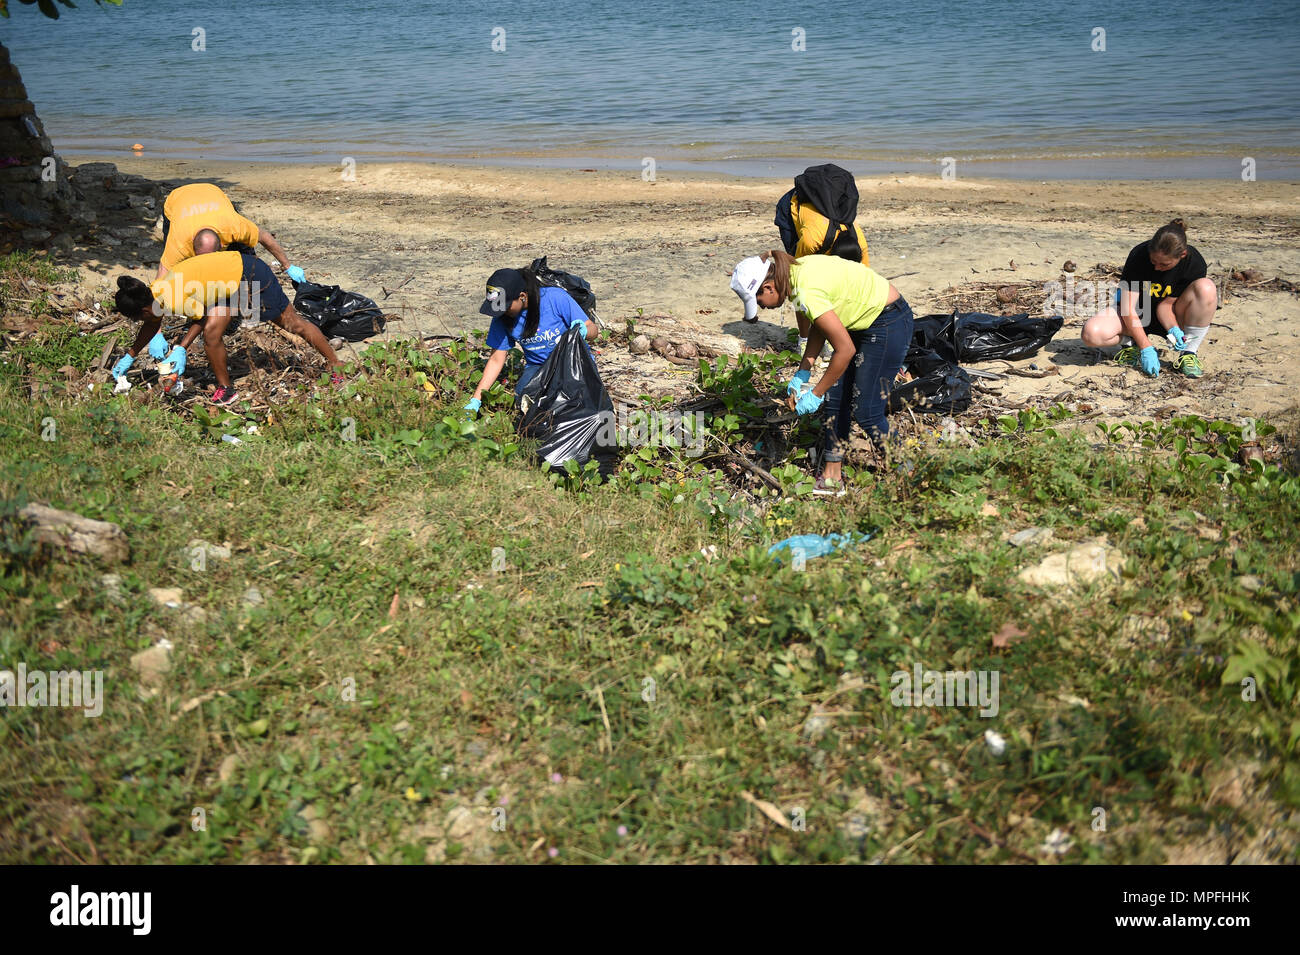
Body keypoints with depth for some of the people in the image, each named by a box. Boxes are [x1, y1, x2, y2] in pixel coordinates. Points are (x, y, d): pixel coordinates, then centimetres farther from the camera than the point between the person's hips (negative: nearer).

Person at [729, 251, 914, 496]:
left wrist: (816, 394, -17)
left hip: (889, 324, -10)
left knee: (866, 411, -7)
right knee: (834, 401, 6)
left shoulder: (806, 294, -30)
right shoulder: (795, 270, -3)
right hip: (862, 323, 10)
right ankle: (832, 477, 13)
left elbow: (846, 349, -26)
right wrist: (802, 373, 2)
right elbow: (819, 327, 9)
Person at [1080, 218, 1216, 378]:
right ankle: (1131, 342, 2)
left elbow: (1167, 303, -14)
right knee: (1092, 333, -31)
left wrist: (1173, 329, -36)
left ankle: (1189, 353, -19)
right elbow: (1128, 307, -23)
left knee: (1206, 288, -31)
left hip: (1165, 317, 1)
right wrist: (1146, 348, -29)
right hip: (1137, 315, -1)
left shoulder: (1195, 263, -21)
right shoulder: (1139, 255, -25)